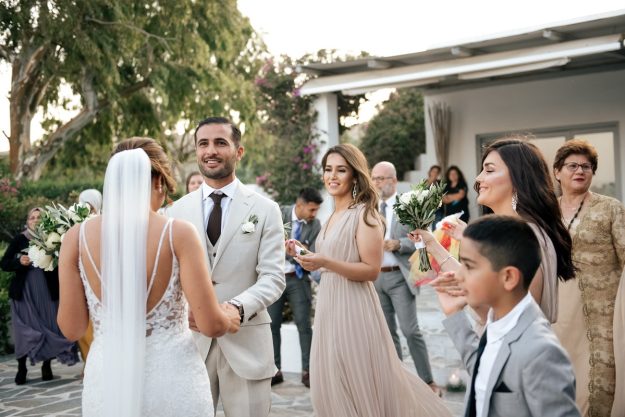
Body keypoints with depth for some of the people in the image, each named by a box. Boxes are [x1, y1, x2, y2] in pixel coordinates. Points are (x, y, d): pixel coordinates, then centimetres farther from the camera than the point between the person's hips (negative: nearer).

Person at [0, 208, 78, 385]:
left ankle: (47, 366, 13)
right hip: (24, 291, 0)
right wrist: (19, 261, -14)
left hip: (47, 290, 0)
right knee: (23, 328, 2)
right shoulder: (19, 240, 2)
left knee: (49, 326, 2)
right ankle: (21, 369, 10)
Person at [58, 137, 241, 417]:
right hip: (171, 380, -2)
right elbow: (210, 324, -11)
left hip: (106, 382, 2)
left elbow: (72, 329, 1)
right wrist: (230, 320, 11)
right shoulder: (179, 234, -11)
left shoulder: (77, 237, -5)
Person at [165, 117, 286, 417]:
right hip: (189, 339, 2)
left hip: (246, 341, -1)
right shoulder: (177, 211, 7)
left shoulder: (265, 209, 2)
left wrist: (238, 307, -24)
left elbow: (273, 277, -6)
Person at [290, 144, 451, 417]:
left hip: (353, 305, -8)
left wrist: (325, 262, -26)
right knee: (332, 384, 15)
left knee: (359, 386, 1)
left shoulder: (364, 214, -12)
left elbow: (371, 270, -17)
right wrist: (303, 254, 8)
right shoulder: (333, 216, 13)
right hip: (329, 304, 8)